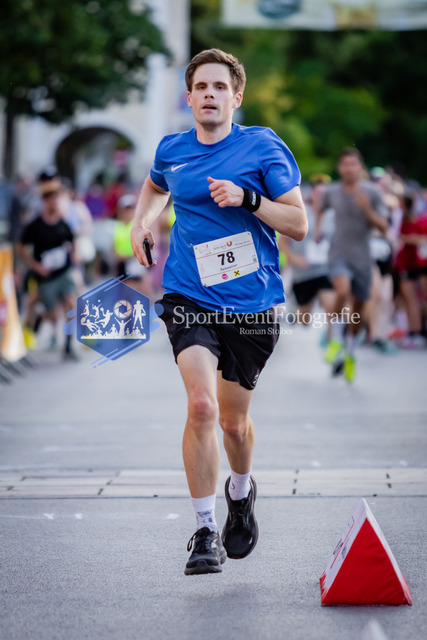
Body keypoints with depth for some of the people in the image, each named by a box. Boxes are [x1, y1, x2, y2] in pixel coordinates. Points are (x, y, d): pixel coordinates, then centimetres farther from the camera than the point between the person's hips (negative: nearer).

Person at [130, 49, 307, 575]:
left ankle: (241, 492, 45)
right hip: (189, 299, 1)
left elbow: (298, 224, -5)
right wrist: (142, 221, 11)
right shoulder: (171, 150, 6)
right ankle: (205, 532, -12)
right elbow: (156, 186, 30)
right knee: (201, 405, -20)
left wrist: (247, 199, -18)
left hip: (252, 304, -1)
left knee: (233, 421, 11)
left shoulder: (263, 146, -4)